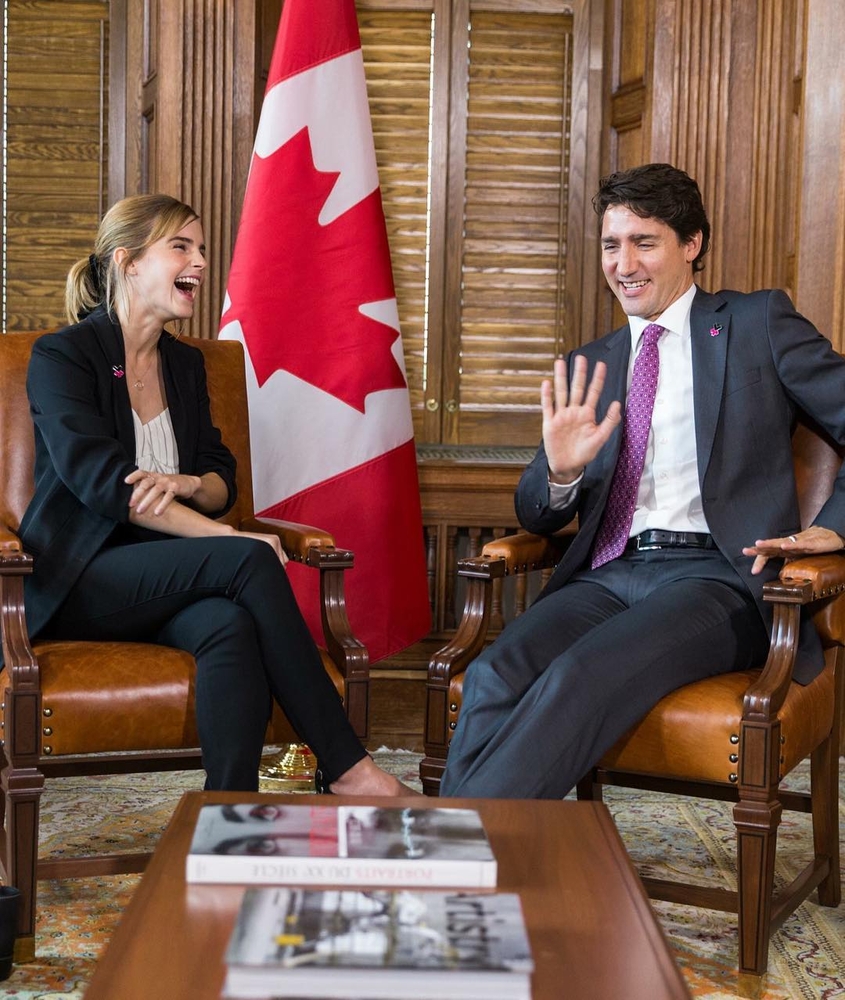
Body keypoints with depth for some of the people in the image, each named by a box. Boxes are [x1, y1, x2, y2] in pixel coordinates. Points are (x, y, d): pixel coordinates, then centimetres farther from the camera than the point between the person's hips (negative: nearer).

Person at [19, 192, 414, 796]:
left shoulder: (185, 363, 17)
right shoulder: (62, 356, -4)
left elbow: (223, 480, 15)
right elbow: (101, 481, -17)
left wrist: (189, 485, -13)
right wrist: (231, 540, -24)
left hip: (166, 577, 5)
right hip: (81, 581, -5)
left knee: (231, 625, -33)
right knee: (250, 559, -30)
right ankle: (346, 766, -27)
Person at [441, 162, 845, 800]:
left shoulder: (758, 324, 11)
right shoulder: (592, 366, 21)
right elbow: (537, 519, 18)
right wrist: (560, 471, -5)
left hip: (716, 575, -4)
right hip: (607, 575, 4)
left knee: (577, 679, -32)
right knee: (494, 678, -27)